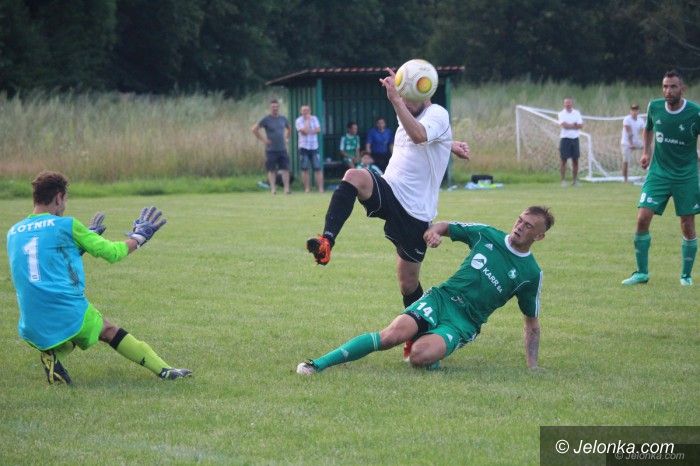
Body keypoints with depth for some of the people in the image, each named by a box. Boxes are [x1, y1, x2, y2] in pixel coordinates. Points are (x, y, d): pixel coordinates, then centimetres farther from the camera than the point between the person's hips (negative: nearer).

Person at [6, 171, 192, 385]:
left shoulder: (13, 233, 13)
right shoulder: (66, 225, -3)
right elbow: (111, 253, 5)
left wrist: (88, 236, 39)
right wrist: (137, 238, 24)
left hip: (33, 330, 4)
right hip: (72, 317, -4)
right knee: (109, 330, 22)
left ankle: (53, 354, 2)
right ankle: (164, 370, 16)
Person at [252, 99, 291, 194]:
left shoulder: (283, 118, 10)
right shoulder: (266, 119, -4)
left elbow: (289, 129, 29)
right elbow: (254, 129, -6)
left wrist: (286, 138, 15)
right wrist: (263, 139, -9)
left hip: (282, 149, 3)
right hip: (271, 150, -3)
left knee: (285, 169, -3)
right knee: (272, 170, 0)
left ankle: (286, 188, -2)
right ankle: (273, 188, 4)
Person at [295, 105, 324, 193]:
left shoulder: (314, 118, 11)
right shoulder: (299, 121, -1)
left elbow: (318, 129, 0)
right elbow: (305, 131, -15)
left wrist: (309, 131, -9)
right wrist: (307, 120, -8)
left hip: (314, 147, 2)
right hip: (304, 147, -2)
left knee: (318, 168, -4)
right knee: (305, 169, -1)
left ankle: (320, 188, -6)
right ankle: (307, 188, 5)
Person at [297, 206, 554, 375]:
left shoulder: (531, 274, 3)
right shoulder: (487, 235, 8)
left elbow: (532, 321, 13)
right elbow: (447, 227, 21)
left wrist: (532, 366, 7)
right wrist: (434, 230, -3)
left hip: (464, 322, -2)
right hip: (441, 298, 2)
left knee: (419, 354, -34)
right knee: (393, 334, -27)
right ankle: (319, 364, -26)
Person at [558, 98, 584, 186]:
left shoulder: (577, 113, 9)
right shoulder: (561, 114, 0)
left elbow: (581, 125, -1)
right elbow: (563, 125, -15)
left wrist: (569, 125, -12)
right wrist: (575, 125, -7)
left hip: (575, 138, 3)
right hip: (565, 138, -3)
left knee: (575, 160, 3)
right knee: (563, 159, -4)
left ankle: (575, 180, 10)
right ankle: (563, 180, 0)